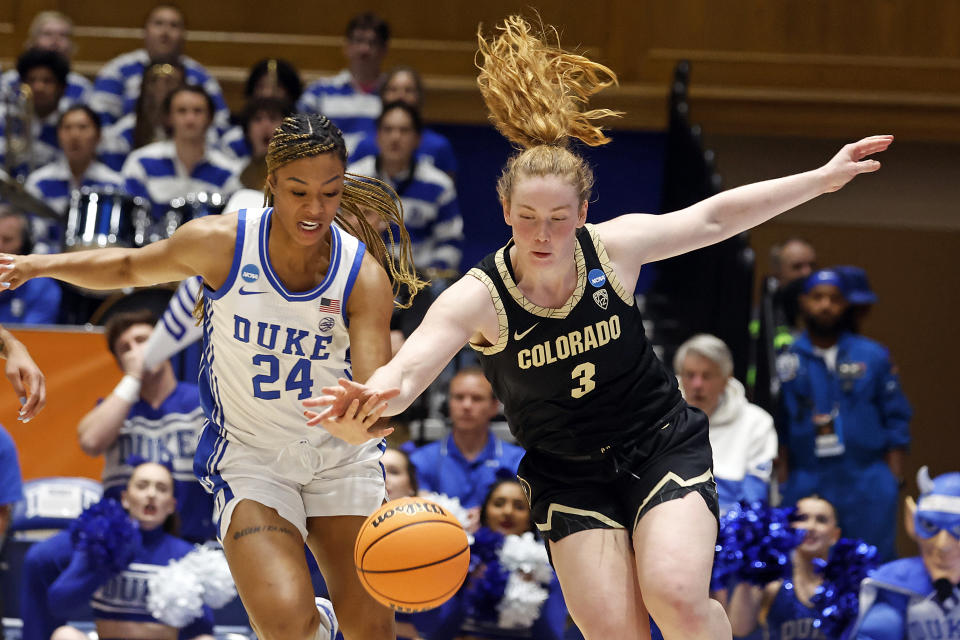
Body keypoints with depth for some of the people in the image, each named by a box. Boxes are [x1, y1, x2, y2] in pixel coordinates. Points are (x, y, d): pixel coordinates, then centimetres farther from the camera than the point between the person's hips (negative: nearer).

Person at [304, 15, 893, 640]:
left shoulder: (614, 248, -12)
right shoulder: (478, 297, -18)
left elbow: (715, 217, -1)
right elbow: (408, 368, -33)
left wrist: (824, 178, 2)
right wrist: (371, 401, -57)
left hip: (664, 446, 0)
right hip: (572, 478, 0)